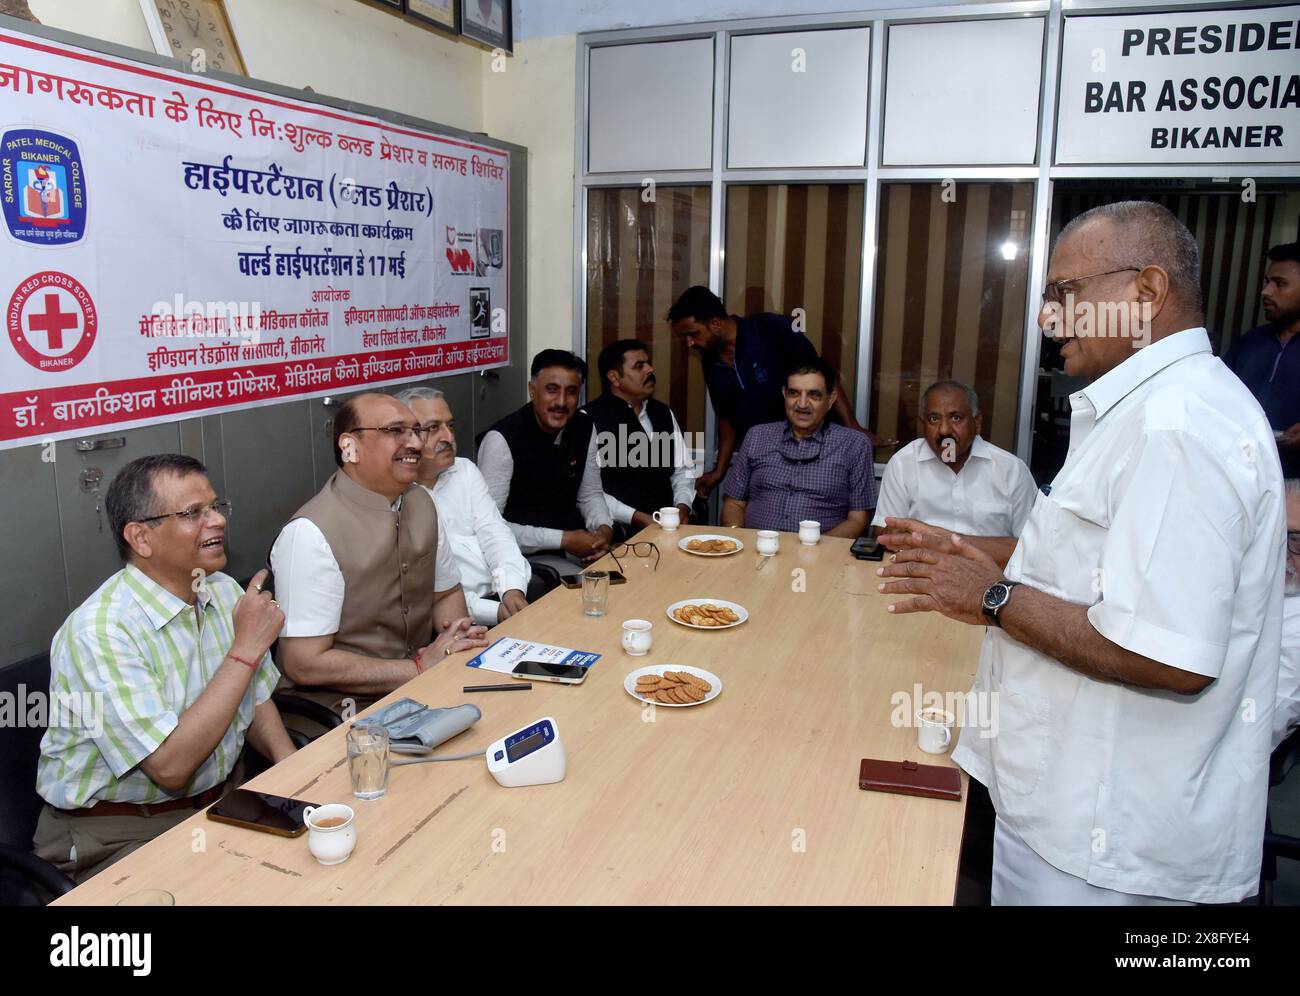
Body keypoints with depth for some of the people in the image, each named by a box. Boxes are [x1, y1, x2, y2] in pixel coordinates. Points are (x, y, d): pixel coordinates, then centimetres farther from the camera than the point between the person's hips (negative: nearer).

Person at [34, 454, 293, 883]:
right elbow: (170, 766, -27)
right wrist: (246, 648, -24)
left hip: (219, 799, 7)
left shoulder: (224, 593, 3)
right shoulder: (98, 633, -22)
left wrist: (289, 760, -10)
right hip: (114, 834, -7)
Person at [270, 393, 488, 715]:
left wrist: (457, 637, -6)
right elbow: (304, 664, -18)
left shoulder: (421, 502, 4)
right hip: (347, 707, -7)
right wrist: (422, 667, -17)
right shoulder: (311, 533, -18)